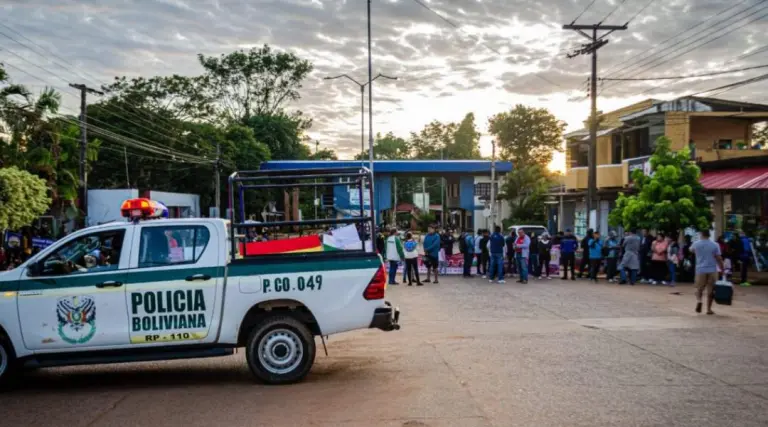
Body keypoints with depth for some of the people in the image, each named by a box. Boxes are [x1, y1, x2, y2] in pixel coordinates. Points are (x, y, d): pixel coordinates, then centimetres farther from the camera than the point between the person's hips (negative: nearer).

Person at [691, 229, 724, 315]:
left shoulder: (696, 244, -1)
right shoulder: (715, 245, -3)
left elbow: (691, 250, 22)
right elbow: (719, 258, -5)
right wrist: (722, 269, 3)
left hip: (701, 270, 0)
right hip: (712, 270, 0)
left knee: (699, 289, 11)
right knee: (710, 291, 8)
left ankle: (698, 301, -17)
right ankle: (709, 309, 10)